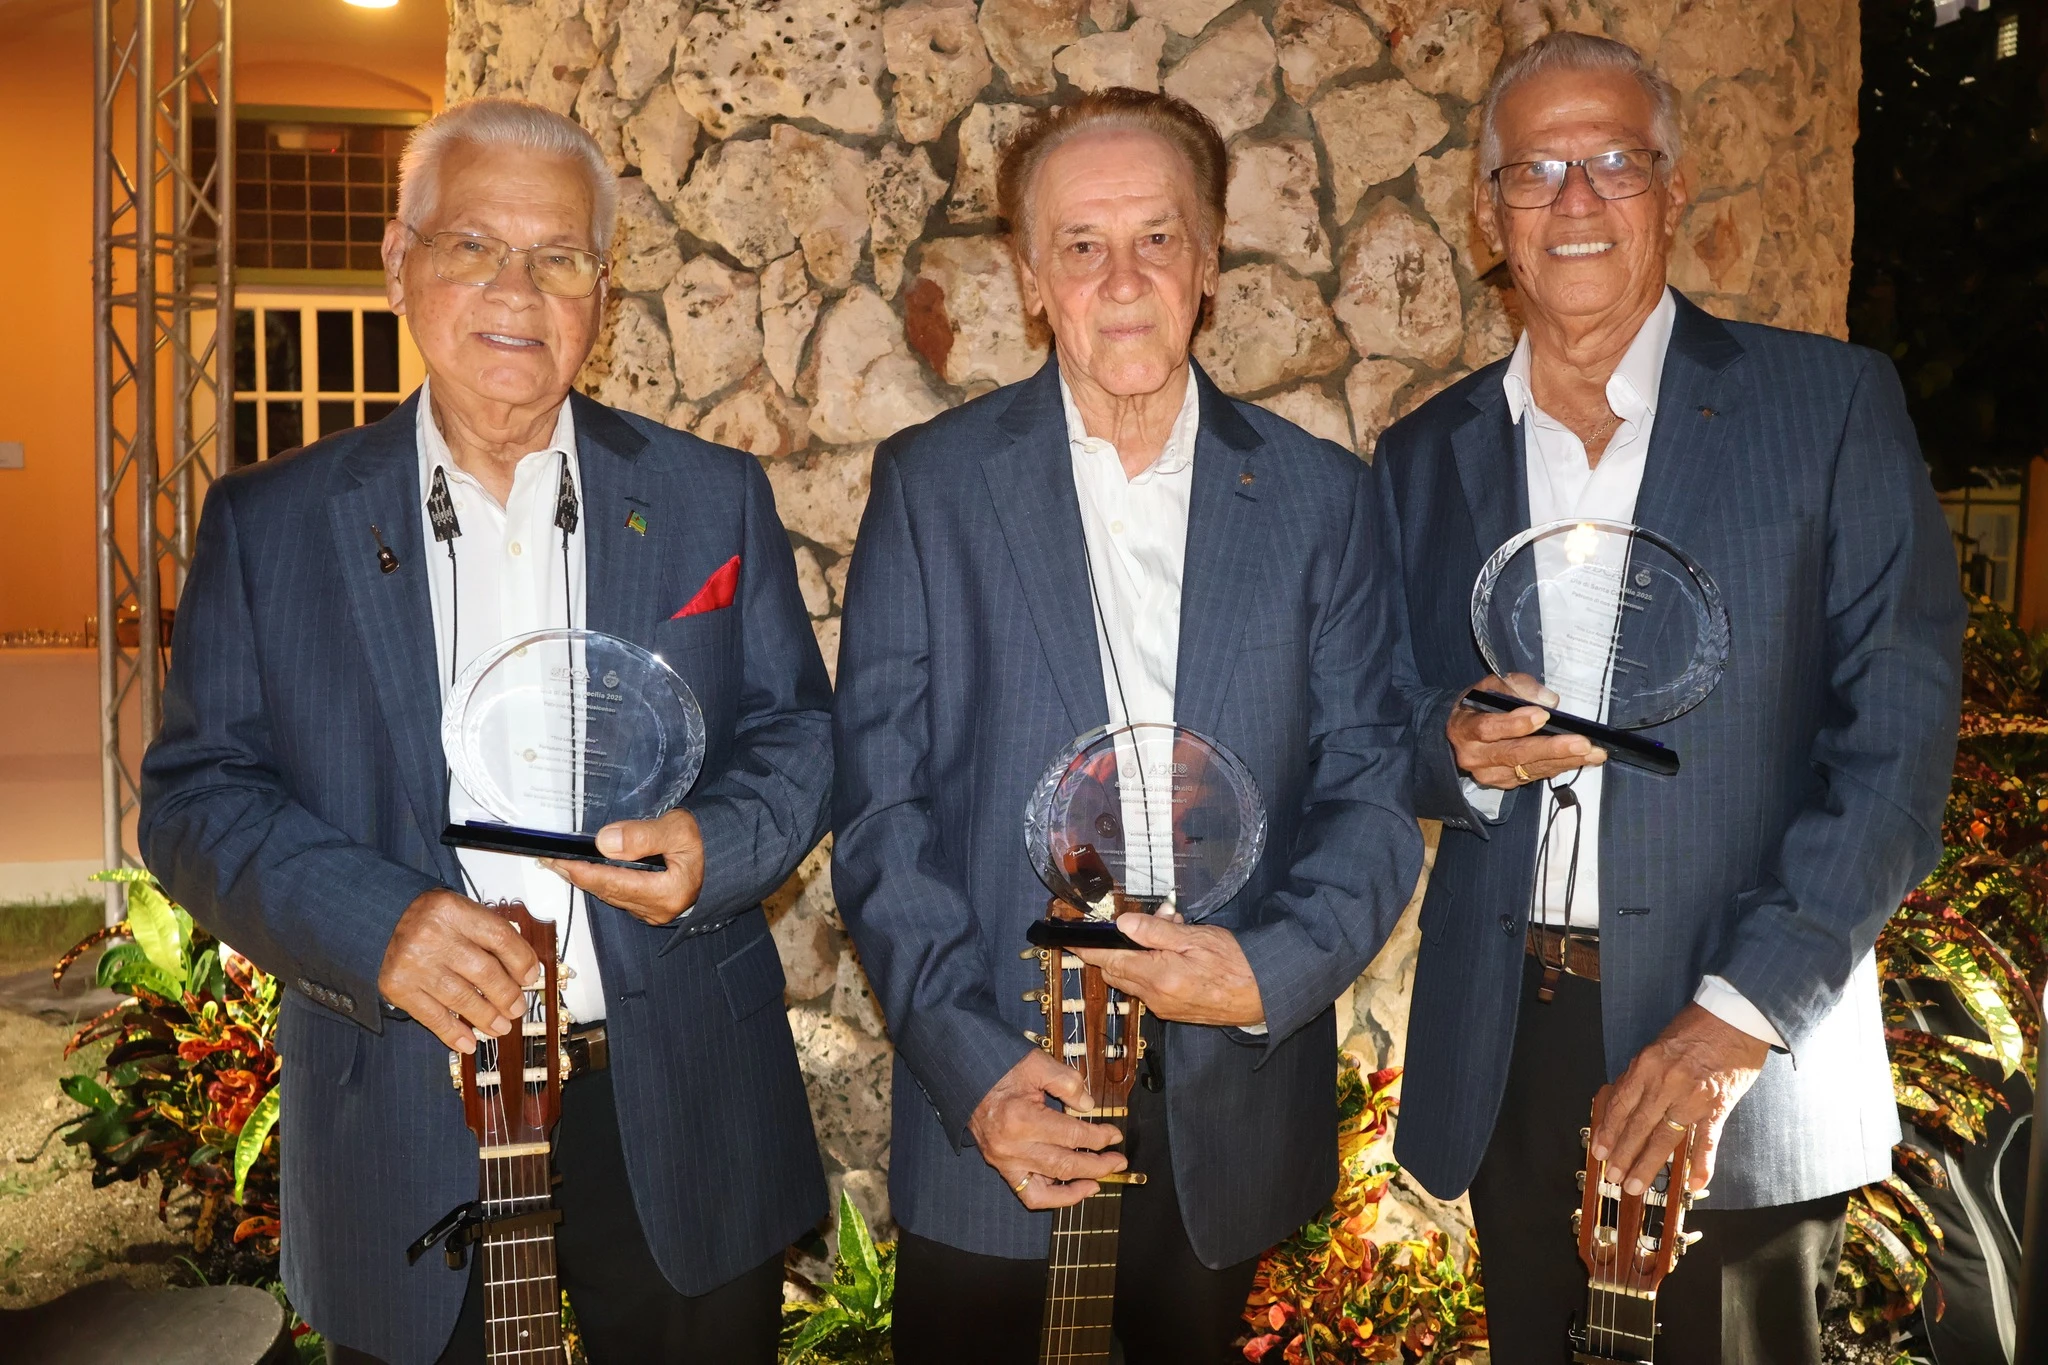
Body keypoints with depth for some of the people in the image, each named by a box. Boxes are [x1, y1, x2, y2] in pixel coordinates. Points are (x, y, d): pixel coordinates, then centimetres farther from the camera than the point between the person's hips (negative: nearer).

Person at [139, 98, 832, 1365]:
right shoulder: (268, 522, 1)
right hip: (404, 1143, 0)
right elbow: (196, 792, -1)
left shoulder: (715, 500, 2)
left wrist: (711, 847, -17)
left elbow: (801, 734, 5)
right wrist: (375, 926, -18)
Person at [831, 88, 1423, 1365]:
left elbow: (1371, 790, 0)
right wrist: (971, 1065, -14)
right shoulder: (931, 484, -4)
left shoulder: (1326, 497, 0)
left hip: (1231, 1113, 2)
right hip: (992, 1110, -1)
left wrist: (1271, 970, -17)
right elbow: (880, 799, -6)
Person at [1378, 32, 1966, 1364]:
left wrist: (1741, 1014, -17)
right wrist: (1461, 752, -12)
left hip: (1748, 1054, -3)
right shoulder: (1427, 452, 7)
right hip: (1504, 1051, 3)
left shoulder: (1830, 404, -3)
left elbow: (1896, 737, -9)